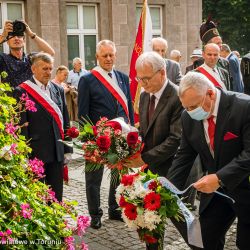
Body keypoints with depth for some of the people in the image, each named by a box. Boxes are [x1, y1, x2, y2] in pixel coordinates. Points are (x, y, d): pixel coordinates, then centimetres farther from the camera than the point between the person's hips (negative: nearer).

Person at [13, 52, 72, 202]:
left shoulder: (58, 90, 11)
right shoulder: (22, 91, -6)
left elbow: (65, 121, 13)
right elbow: (21, 125, -9)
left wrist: (67, 149, 9)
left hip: (57, 152, 5)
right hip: (35, 153, -5)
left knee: (57, 195, 11)